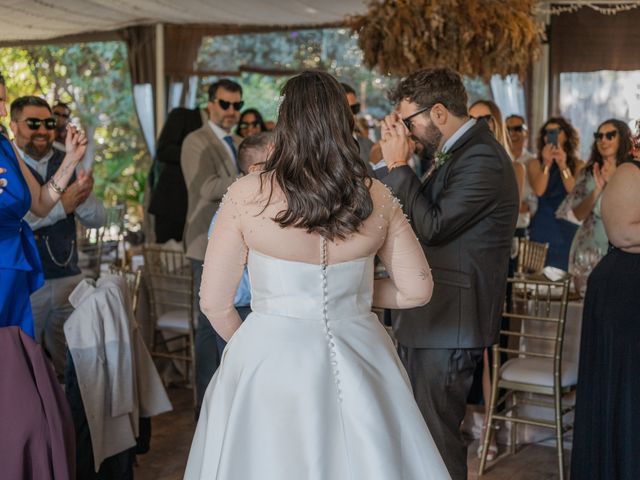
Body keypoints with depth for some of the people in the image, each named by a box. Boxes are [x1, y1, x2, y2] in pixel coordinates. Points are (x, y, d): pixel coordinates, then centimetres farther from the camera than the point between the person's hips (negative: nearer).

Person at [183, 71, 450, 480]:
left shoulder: (248, 195, -10)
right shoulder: (376, 198, -4)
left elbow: (215, 302, -5)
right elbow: (417, 289, 2)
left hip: (271, 360, -2)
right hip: (359, 361, 2)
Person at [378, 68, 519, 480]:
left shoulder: (481, 159, -19)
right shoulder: (460, 151, 13)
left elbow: (431, 226, -23)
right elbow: (420, 211, 15)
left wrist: (399, 164, -17)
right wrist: (400, 163, 4)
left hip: (449, 325, -10)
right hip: (434, 316, 10)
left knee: (436, 435, -1)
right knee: (420, 430, 18)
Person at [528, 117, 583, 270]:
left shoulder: (578, 165, 4)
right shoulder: (535, 164, 5)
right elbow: (538, 190, -10)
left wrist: (563, 166, -18)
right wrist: (546, 164, -19)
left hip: (567, 231, 0)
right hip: (541, 230, 0)